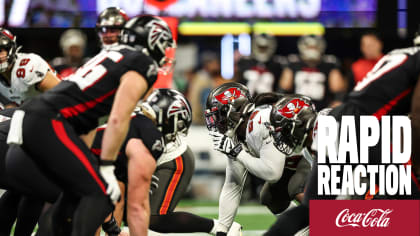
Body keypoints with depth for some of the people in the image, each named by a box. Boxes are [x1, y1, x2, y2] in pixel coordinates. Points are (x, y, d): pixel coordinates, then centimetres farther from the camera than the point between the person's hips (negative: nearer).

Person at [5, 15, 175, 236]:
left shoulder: (113, 55, 26)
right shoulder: (142, 66, -1)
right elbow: (118, 120, -13)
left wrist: (86, 163, 28)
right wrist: (106, 169, -9)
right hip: (49, 124, -9)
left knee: (77, 192, 20)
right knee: (102, 194, -10)